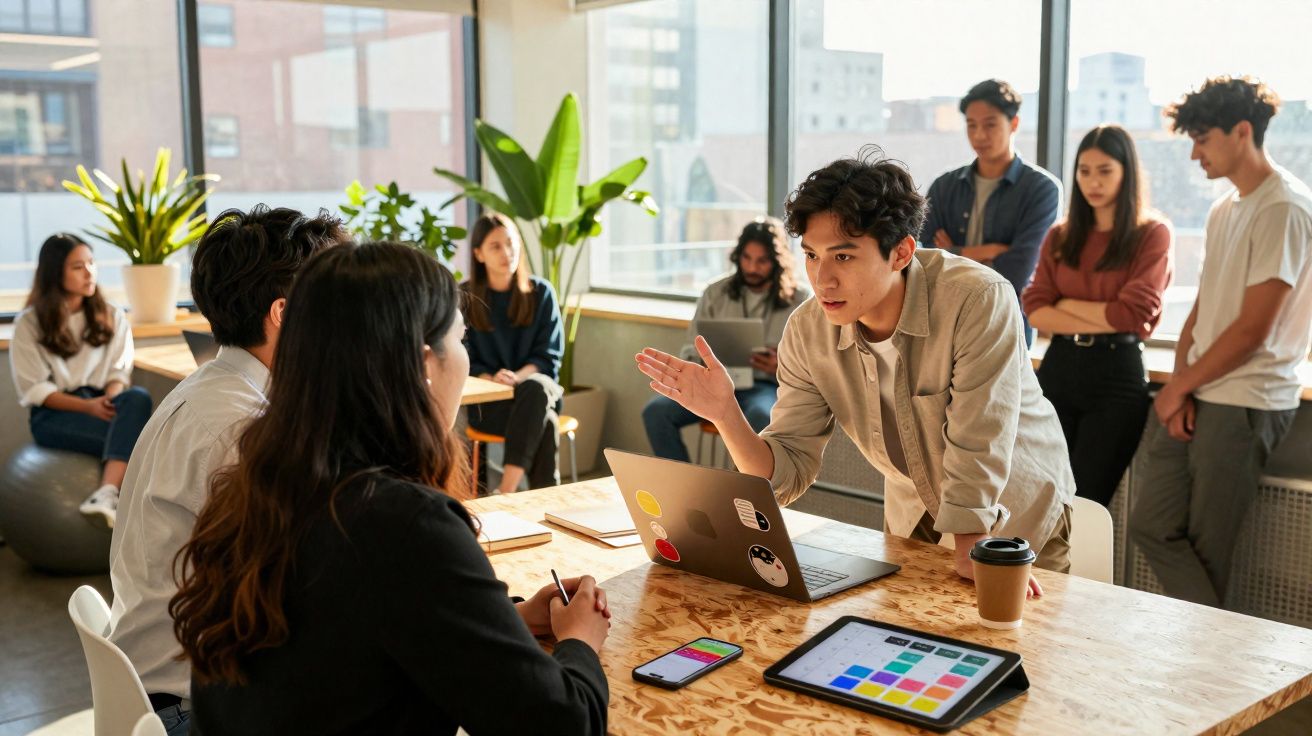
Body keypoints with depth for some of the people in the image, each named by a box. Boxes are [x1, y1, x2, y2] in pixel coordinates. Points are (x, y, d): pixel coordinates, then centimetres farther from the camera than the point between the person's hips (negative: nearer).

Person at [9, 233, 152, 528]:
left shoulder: (112, 317, 14)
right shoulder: (29, 324, 5)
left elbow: (119, 372, 7)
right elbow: (35, 390, -2)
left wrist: (111, 399, -17)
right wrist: (88, 406, -17)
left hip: (103, 404, 3)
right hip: (55, 414, -3)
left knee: (138, 398, -38)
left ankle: (107, 494, -53)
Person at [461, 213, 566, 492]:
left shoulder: (541, 293, 5)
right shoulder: (464, 298, 1)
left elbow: (548, 356, 2)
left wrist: (518, 376, -20)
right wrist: (492, 379, -22)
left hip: (537, 388, 2)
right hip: (489, 399, -2)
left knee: (535, 388, -39)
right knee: (545, 422, -36)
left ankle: (506, 489, -44)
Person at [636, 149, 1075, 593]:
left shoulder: (979, 301, -29)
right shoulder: (807, 331, -14)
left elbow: (978, 453, -28)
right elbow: (788, 473, -13)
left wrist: (971, 556, -31)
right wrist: (726, 416, -29)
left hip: (1018, 519, -3)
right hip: (914, 523, 4)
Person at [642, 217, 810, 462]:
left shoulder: (800, 301, 4)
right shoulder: (716, 294, 12)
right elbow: (691, 351, 15)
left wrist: (783, 368, -18)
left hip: (766, 387, -3)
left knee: (761, 417, -40)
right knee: (656, 410, -23)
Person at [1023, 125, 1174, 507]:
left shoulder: (1153, 234, -4)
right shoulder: (1060, 236, 8)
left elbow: (1133, 313, -14)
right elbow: (1035, 311, -2)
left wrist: (1064, 303, -3)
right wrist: (1104, 321, -13)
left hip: (1117, 373, -4)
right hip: (1058, 367, 4)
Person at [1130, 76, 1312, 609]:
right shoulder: (1223, 211, 17)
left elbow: (1252, 329, -16)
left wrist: (1180, 386, -6)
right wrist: (1179, 383, 0)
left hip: (1245, 403, -8)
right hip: (1195, 399, 8)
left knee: (1205, 548, 0)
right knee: (1152, 526, 4)